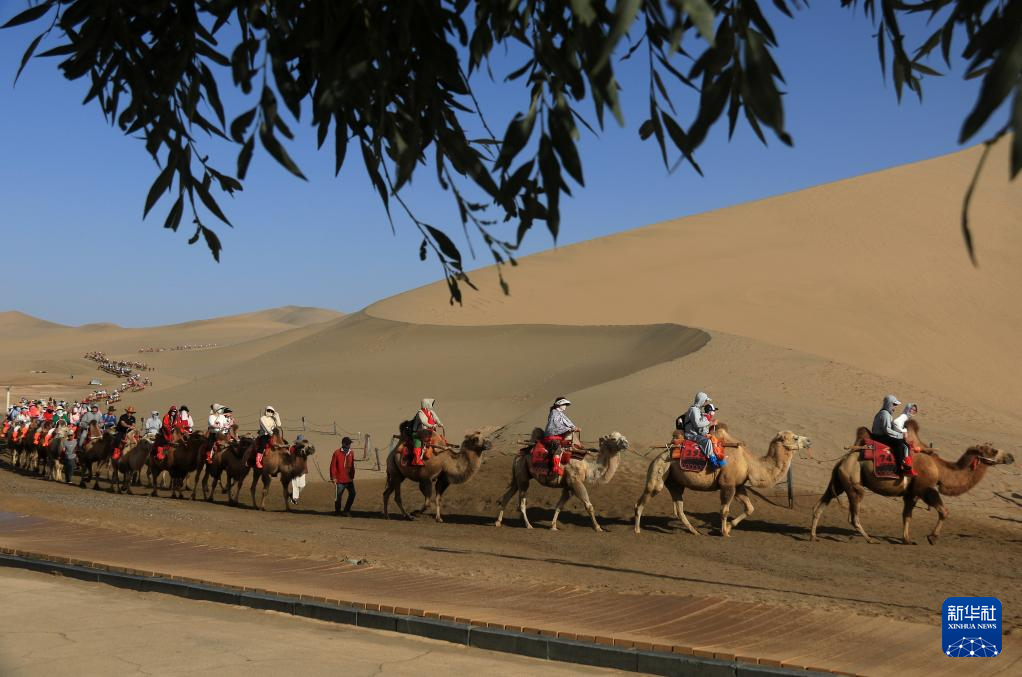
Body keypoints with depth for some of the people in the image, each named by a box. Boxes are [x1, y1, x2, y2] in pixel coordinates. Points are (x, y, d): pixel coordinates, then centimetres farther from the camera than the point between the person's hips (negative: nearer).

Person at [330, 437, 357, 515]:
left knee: (352, 493, -5)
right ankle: (337, 511, 22)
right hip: (339, 480, -4)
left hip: (349, 479, 4)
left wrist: (352, 476, 14)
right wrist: (333, 478, -9)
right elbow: (333, 466, -6)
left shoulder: (351, 453, 9)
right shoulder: (337, 453, -7)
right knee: (338, 496, 4)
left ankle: (346, 510, 7)